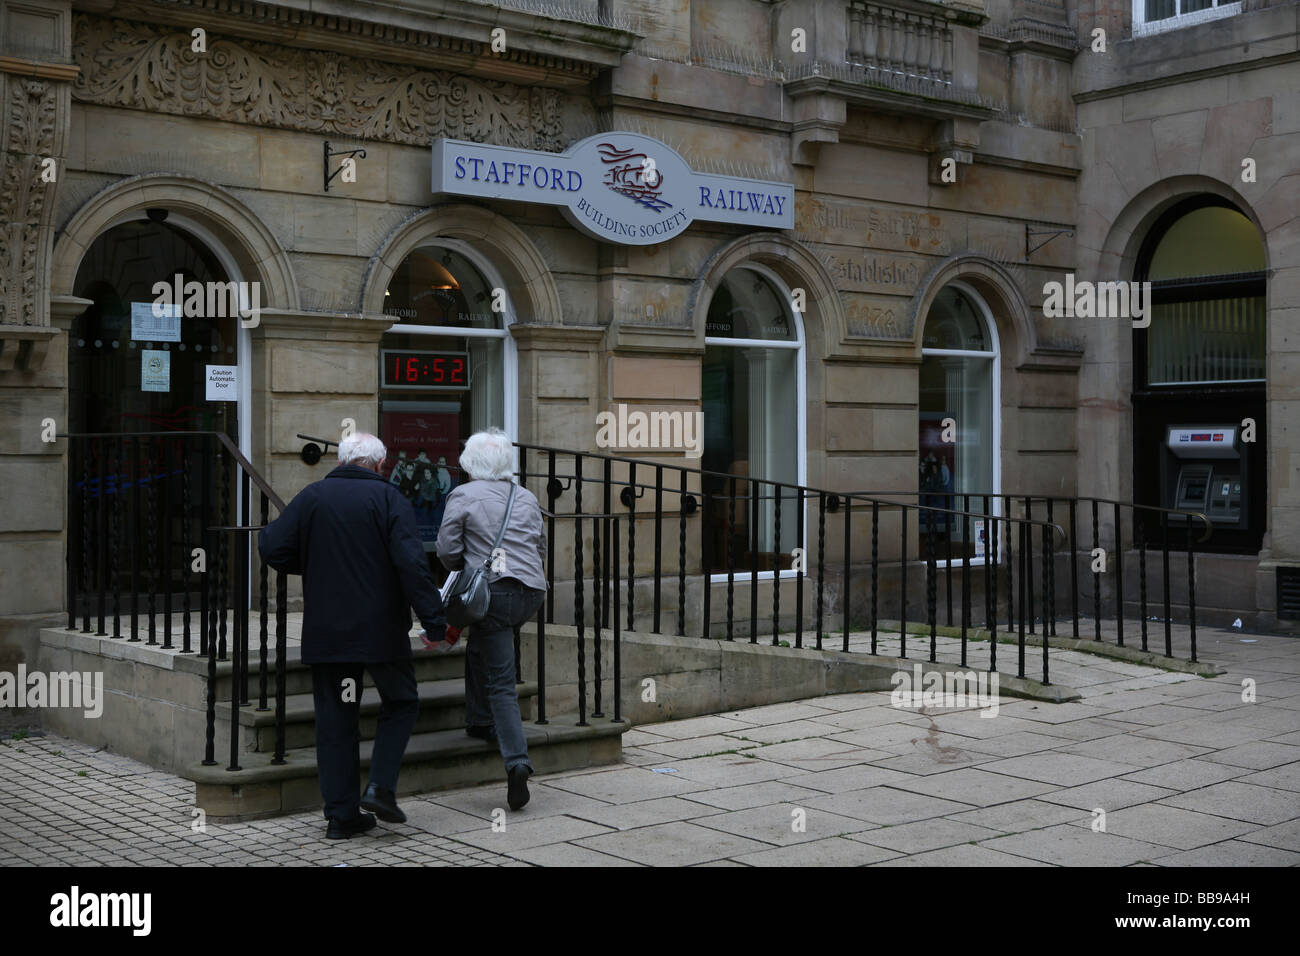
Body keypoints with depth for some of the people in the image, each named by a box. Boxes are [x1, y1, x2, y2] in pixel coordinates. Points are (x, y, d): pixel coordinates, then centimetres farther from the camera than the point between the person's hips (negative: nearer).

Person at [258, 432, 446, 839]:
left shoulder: (312, 497, 4)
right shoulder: (388, 498, -5)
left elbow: (272, 546, -2)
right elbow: (411, 561, -15)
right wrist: (432, 614, -13)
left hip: (325, 631, 3)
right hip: (380, 629, -3)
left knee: (334, 720, 9)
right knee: (400, 703, 17)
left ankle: (341, 814, 10)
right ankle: (381, 786, 1)